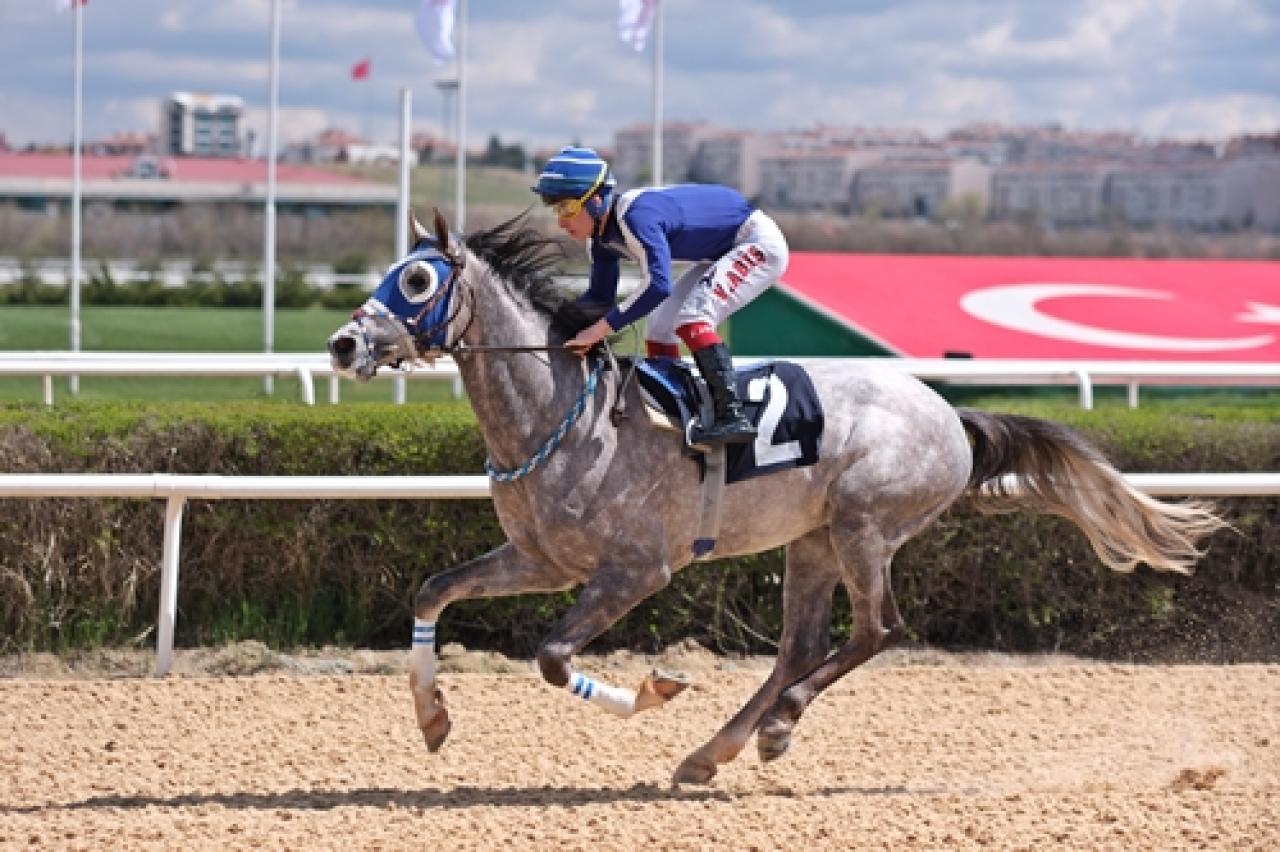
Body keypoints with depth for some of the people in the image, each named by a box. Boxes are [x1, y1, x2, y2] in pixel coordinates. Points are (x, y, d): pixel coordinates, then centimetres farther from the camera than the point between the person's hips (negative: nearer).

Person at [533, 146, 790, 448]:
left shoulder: (636, 216, -33)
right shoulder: (601, 237, -3)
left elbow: (658, 285, -43)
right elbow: (600, 296, 9)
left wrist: (599, 329, -41)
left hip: (760, 244, -10)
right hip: (723, 253, 10)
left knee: (691, 318, -24)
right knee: (658, 327, 6)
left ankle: (733, 417, -26)